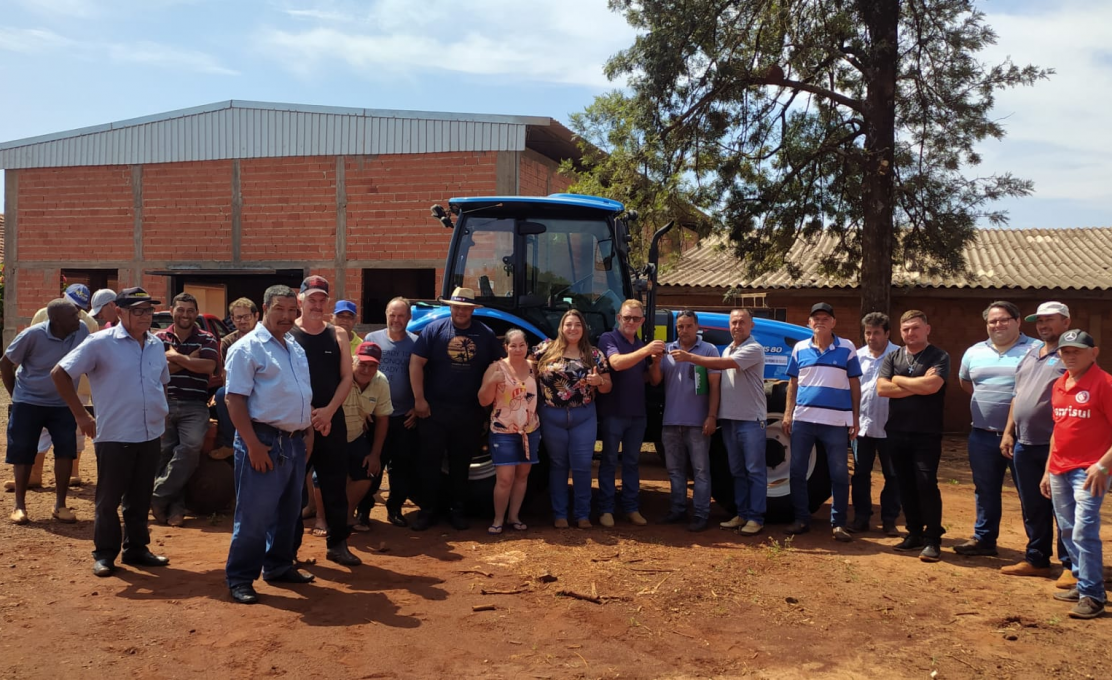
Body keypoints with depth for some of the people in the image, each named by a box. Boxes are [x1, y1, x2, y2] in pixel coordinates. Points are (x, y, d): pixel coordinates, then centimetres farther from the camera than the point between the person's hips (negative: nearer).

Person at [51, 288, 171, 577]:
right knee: (109, 498, 6)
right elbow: (60, 373, -8)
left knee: (140, 497, 14)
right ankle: (104, 554, 19)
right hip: (115, 436, -5)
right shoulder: (101, 343, -10)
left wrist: (163, 412, 14)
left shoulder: (157, 345, 8)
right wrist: (81, 415, -9)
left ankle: (136, 548, 27)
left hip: (151, 435, 5)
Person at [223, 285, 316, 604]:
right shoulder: (247, 348, -9)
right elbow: (235, 400, -15)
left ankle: (279, 566, 31)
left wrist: (308, 431, 14)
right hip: (265, 441, -8)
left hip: (296, 442, 8)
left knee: (289, 512, 17)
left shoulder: (296, 348, 15)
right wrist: (253, 444, -20)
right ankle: (240, 578, 10)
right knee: (254, 515, -2)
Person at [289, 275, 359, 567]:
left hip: (332, 420, 2)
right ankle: (289, 547, 14)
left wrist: (328, 411, -10)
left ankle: (338, 544, 17)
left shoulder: (338, 335, 7)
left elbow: (347, 377, 3)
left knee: (336, 484, 6)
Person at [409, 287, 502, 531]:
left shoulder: (486, 334, 4)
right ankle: (428, 509, 15)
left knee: (461, 463, 11)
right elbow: (416, 363, -5)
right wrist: (419, 399, -11)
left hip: (470, 413, 2)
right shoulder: (434, 329, -2)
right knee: (430, 461, 4)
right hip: (434, 409, -1)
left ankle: (457, 509, 23)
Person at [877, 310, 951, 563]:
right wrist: (918, 387, -11)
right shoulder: (892, 358, 10)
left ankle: (932, 539, -1)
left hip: (927, 434, -5)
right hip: (897, 432, 5)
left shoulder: (939, 357, -3)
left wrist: (899, 380, -6)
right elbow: (882, 388, -4)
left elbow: (931, 385, -20)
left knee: (926, 484, -9)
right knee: (906, 485, 10)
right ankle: (914, 533, 20)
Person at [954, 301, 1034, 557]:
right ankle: (983, 539, 27)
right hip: (983, 436, 5)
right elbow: (964, 381, 26)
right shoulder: (974, 352, 10)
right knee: (985, 491, 14)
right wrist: (986, 399, 12)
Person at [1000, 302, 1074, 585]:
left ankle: (1071, 566, 10)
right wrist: (1008, 432, 14)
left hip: (1057, 446, -7)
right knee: (1032, 507, 14)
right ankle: (1036, 560, 25)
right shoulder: (1030, 354, 16)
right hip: (1024, 444, 7)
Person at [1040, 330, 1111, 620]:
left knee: (1084, 531, -11)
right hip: (1059, 470, 8)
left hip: (1089, 471, -8)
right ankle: (1083, 584, 26)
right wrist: (1048, 470, 18)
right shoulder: (1059, 385, 12)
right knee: (1068, 531, 14)